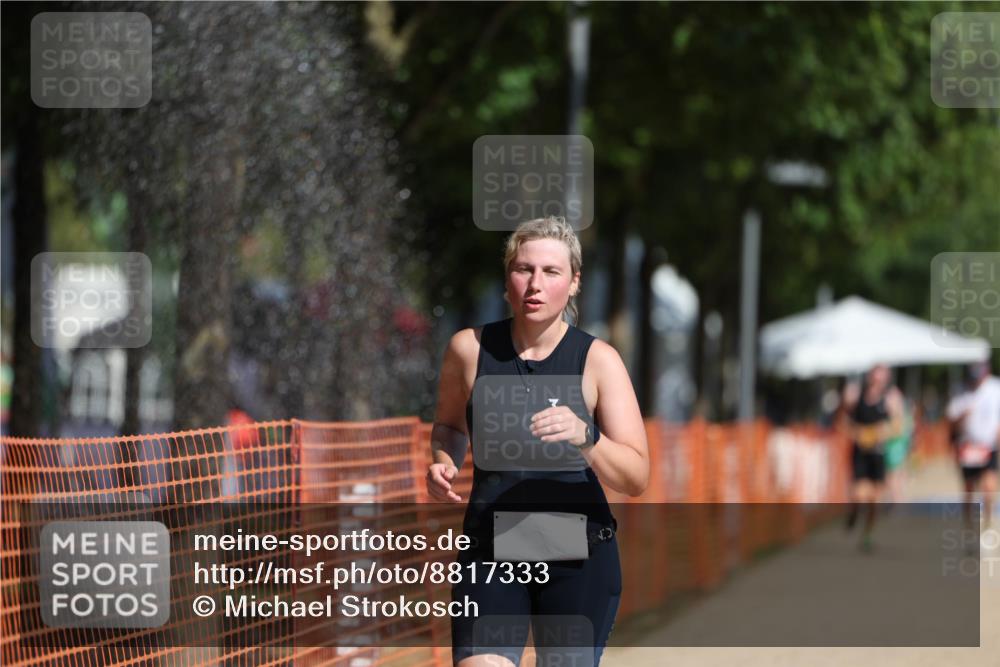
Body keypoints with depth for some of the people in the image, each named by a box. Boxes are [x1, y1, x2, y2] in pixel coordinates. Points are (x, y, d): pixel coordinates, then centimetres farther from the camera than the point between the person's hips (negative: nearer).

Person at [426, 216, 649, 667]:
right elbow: (448, 425, 22)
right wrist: (443, 462, 0)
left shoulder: (598, 360, -3)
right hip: (490, 550, 1)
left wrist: (584, 438, -27)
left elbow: (636, 478, -9)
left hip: (578, 557, 0)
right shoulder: (470, 348, 1)